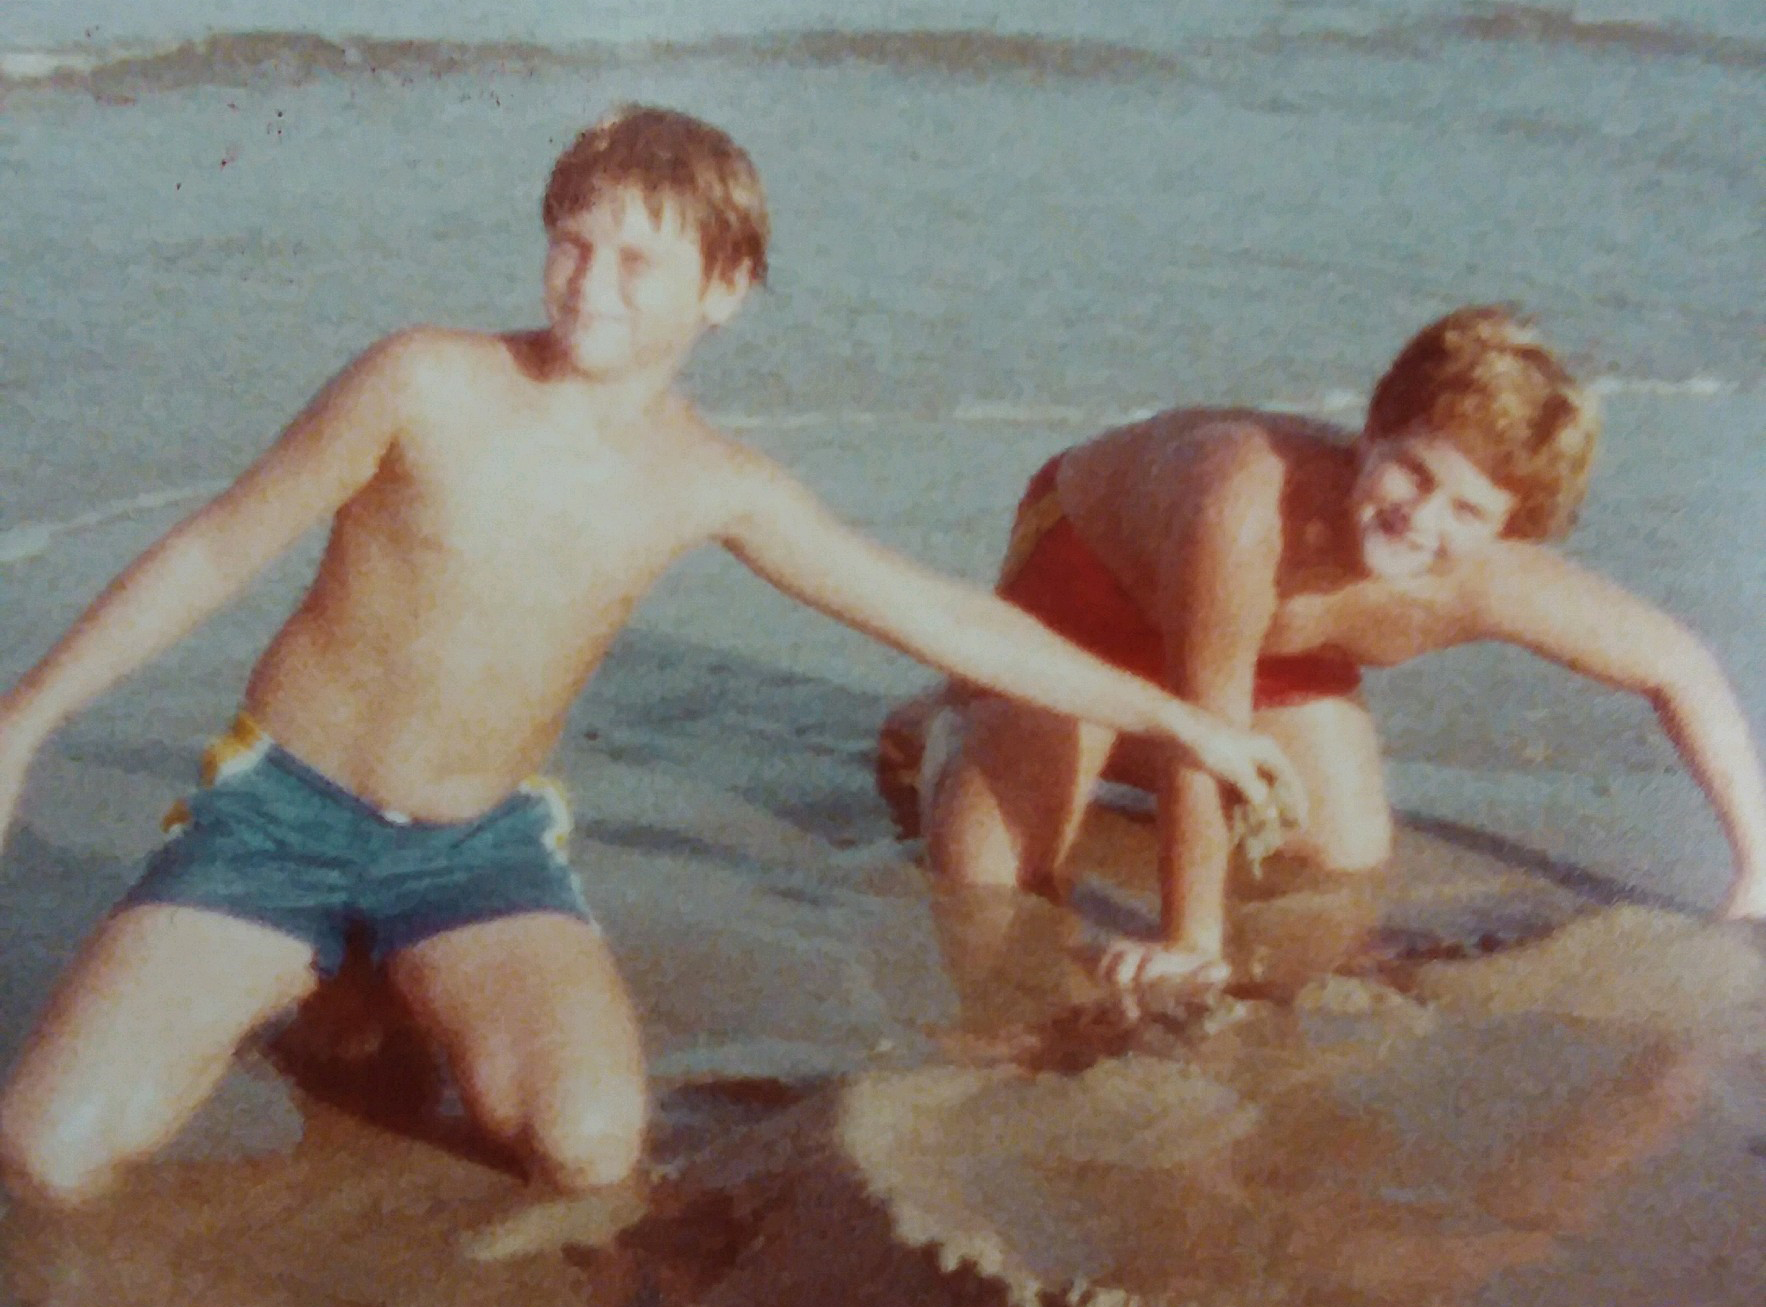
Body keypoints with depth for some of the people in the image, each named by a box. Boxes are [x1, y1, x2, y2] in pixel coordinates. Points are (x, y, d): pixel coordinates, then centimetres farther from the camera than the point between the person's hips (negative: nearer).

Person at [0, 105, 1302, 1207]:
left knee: (593, 1148, -24)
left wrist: (1181, 720, 7)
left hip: (483, 844, 2)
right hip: (282, 810, -1)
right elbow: (214, 549, -4)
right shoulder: (427, 386, -14)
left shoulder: (714, 489, -5)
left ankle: (423, 995, 10)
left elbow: (942, 615, 3)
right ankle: (277, 984, 17)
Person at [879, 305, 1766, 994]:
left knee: (1349, 853, 3)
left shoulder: (1491, 583, -32)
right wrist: (1189, 939, -28)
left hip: (1275, 634, 5)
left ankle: (1119, 751, 27)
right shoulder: (1248, 508, -47)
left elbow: (1684, 670, -16)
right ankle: (956, 721, 22)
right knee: (989, 874, -14)